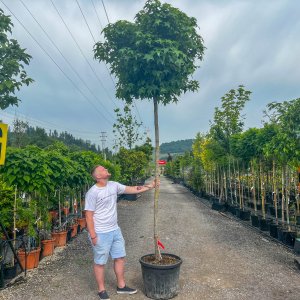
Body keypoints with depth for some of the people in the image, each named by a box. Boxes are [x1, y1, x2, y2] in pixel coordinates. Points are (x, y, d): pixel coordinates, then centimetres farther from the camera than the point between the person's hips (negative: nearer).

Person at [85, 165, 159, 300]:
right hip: (101, 233, -7)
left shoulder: (113, 185, 2)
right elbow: (89, 215, -16)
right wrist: (93, 235, -17)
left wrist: (150, 186, 1)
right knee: (100, 262, 9)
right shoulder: (92, 192, -18)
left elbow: (132, 189, 6)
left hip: (115, 230, 7)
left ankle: (121, 286, 34)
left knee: (120, 257, 16)